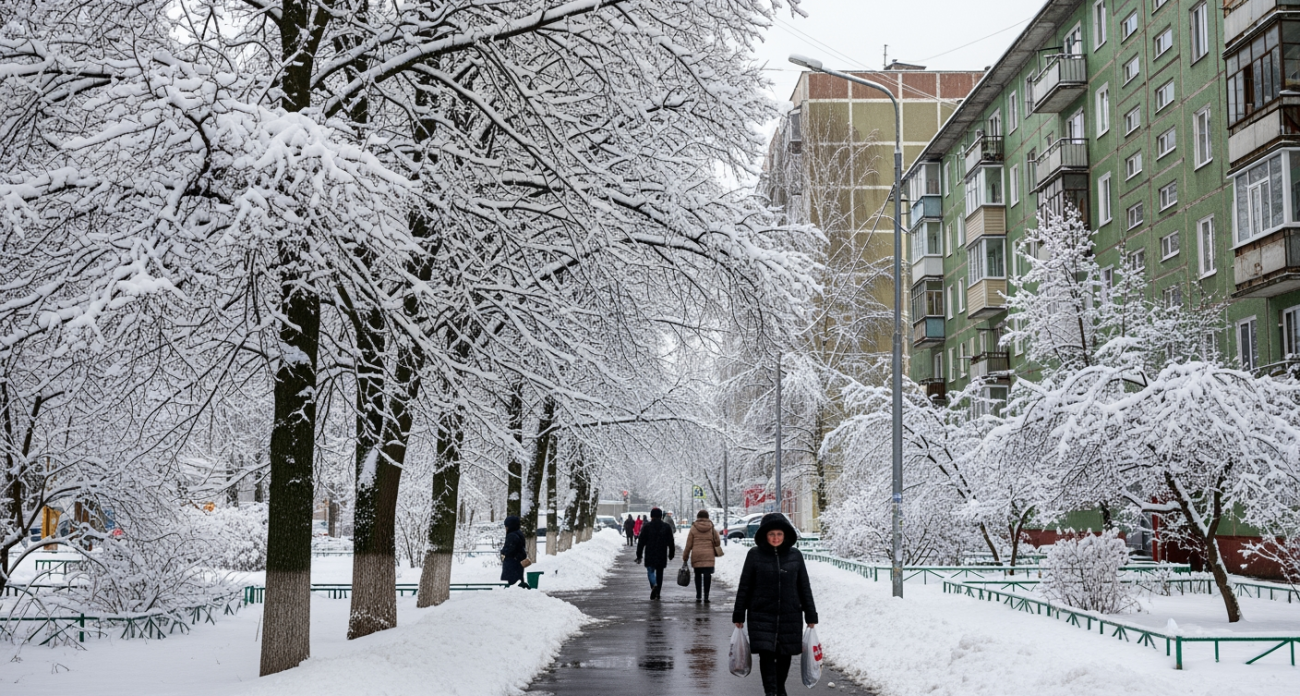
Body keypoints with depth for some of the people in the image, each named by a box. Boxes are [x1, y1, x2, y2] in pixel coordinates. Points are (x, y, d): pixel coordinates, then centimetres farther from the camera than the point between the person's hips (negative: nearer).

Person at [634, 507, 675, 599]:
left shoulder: (647, 526, -2)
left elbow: (641, 542, -2)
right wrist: (671, 554, 16)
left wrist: (639, 555, 3)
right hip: (662, 555, 2)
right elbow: (670, 542, 8)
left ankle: (654, 585, -24)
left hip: (650, 555, -2)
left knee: (650, 571, 5)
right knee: (659, 573, 10)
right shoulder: (666, 527, 5)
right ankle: (657, 594, 11)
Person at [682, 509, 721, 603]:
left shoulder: (693, 528, 3)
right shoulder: (712, 529, 4)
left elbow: (688, 545, 2)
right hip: (709, 556, -1)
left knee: (698, 575, 12)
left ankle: (698, 596, 13)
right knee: (707, 575, -2)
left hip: (696, 555, 1)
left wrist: (685, 557, 9)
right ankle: (706, 596, -8)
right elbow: (717, 543, 5)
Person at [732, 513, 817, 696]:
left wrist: (810, 617, 7)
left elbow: (805, 587, 8)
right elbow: (744, 587, 2)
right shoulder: (755, 555, -2)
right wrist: (739, 616, 2)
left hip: (790, 616, 2)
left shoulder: (795, 555, 2)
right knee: (766, 654, -9)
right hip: (762, 616, -2)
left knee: (784, 655, 11)